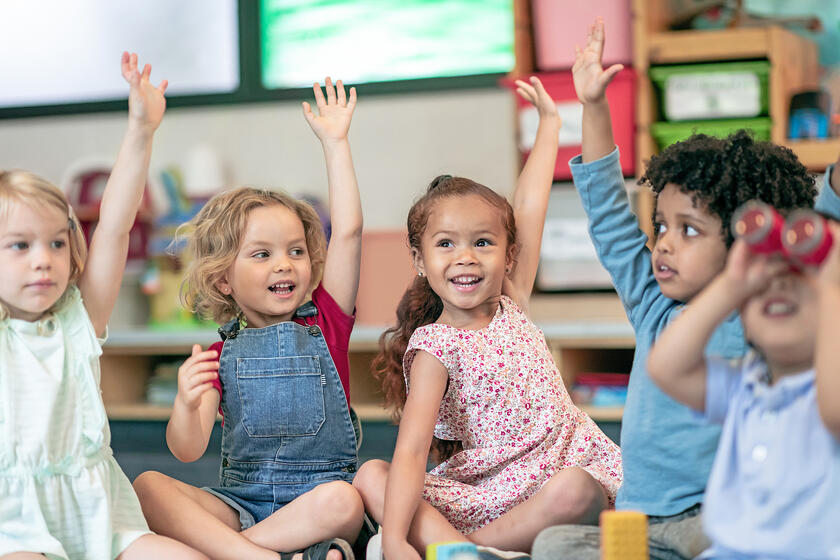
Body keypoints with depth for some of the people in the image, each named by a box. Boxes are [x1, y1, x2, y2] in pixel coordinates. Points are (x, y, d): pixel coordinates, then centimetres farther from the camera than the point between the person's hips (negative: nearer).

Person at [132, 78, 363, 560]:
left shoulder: (326, 322, 7)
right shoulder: (220, 356, 7)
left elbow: (348, 232, -3)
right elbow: (188, 450, -5)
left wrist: (335, 142, -2)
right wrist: (187, 404, -27)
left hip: (318, 490, -1)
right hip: (241, 498, 2)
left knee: (343, 502, -36)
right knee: (148, 486, -24)